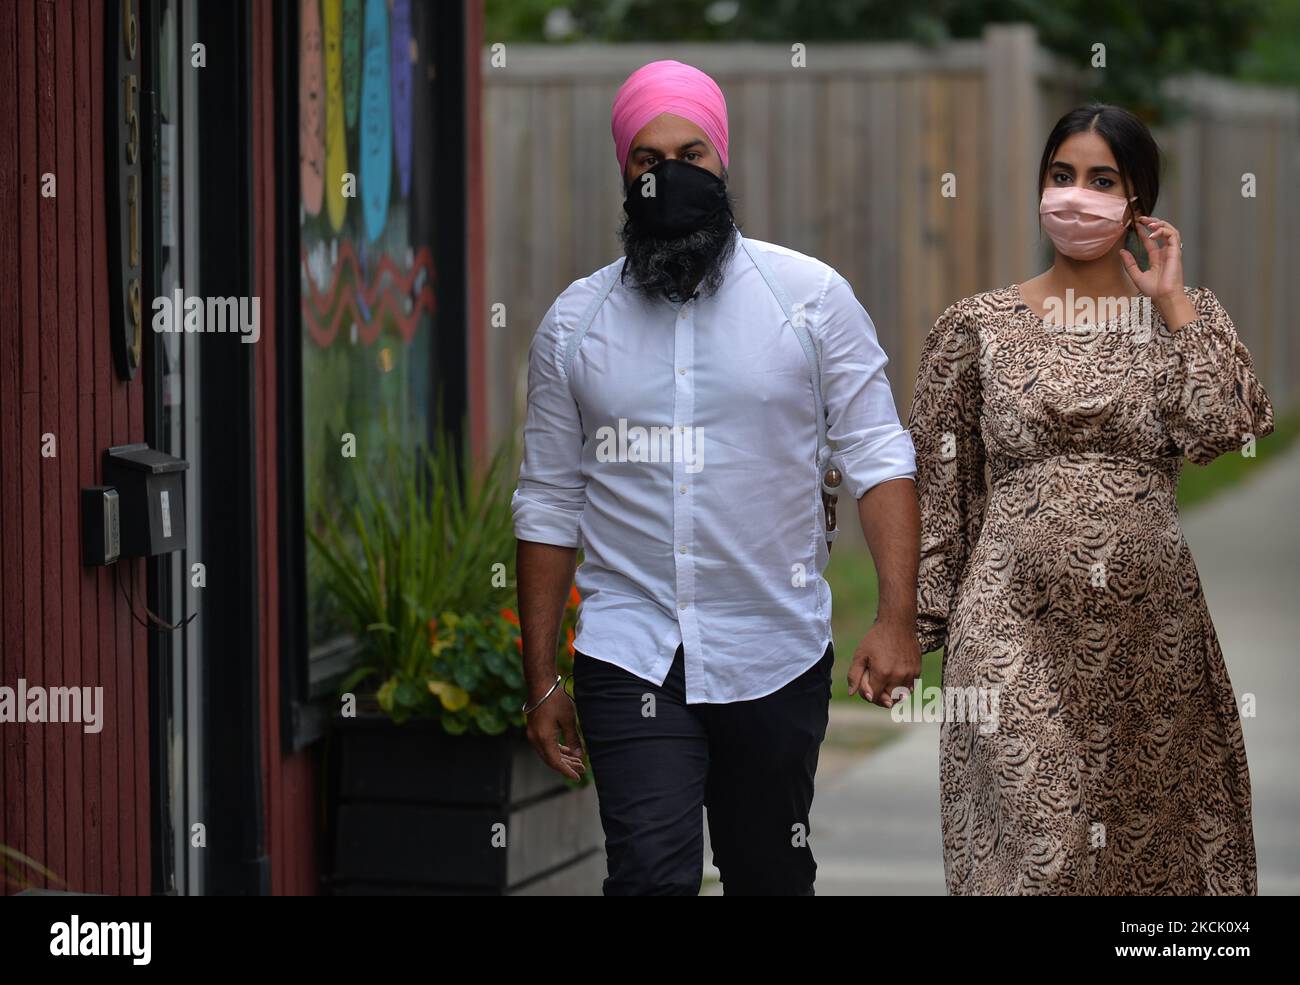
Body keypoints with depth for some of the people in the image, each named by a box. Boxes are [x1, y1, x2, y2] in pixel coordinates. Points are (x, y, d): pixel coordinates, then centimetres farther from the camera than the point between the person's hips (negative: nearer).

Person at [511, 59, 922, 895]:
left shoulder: (811, 295, 0)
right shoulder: (574, 322, 5)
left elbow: (877, 457, -3)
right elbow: (549, 507, 9)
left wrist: (897, 620, -14)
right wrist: (541, 682, 6)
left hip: (778, 659, 0)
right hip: (631, 659, 0)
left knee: (772, 876, 10)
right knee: (652, 875, -14)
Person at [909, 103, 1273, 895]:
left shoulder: (1187, 316, 6)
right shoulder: (979, 326, 4)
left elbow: (1229, 429, -12)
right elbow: (939, 489, 6)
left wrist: (1171, 302, -7)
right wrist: (919, 622, 3)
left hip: (1148, 622, 2)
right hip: (1016, 623, -1)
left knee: (1148, 826, 7)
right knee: (1034, 835, -7)